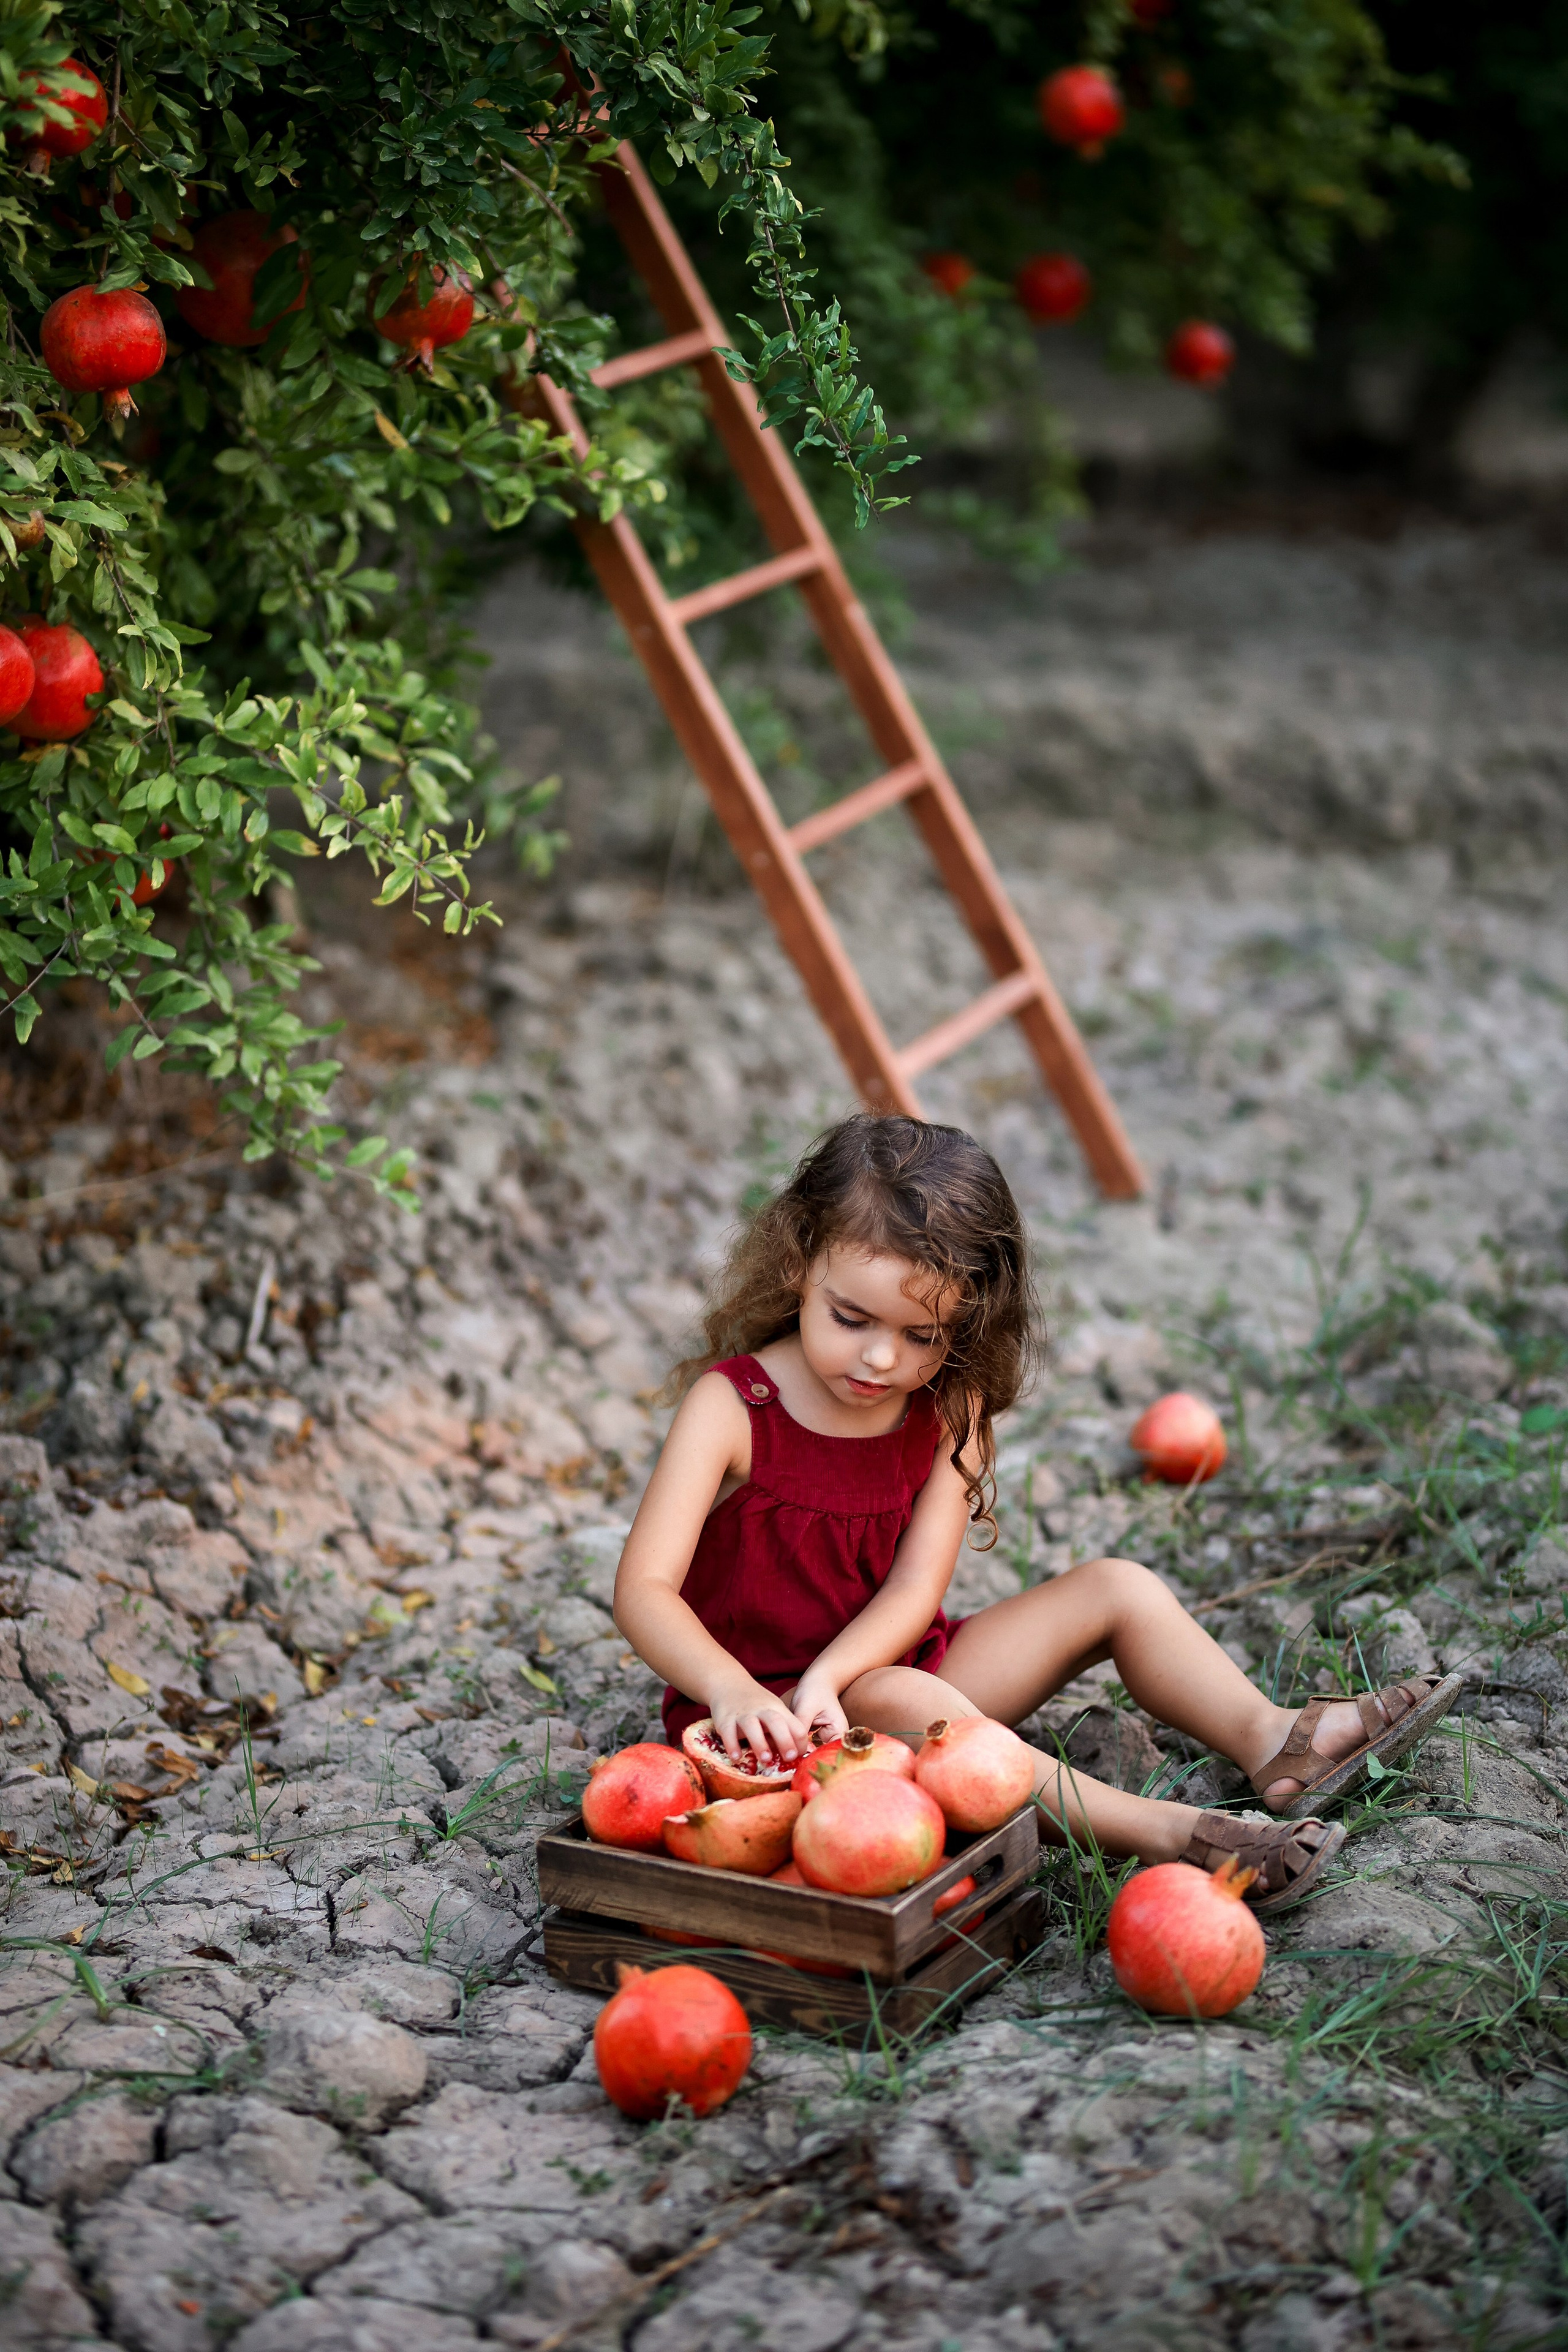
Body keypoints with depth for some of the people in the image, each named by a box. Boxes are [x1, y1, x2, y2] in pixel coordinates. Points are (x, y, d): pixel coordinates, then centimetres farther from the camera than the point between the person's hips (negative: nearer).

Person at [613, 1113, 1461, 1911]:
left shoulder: (948, 1411, -4)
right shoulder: (731, 1406, -17)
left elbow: (914, 1591, -13)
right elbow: (643, 1588, -26)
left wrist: (826, 1675, -33)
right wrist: (730, 1691, -45)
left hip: (883, 1666, 6)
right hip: (763, 1712, -6)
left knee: (1115, 1589, -2)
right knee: (904, 1699, -38)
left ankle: (1272, 1744, -8)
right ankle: (1159, 1831, -41)